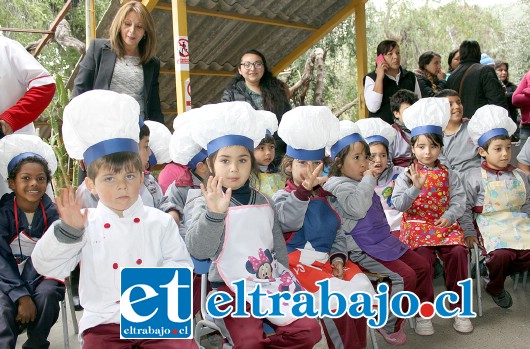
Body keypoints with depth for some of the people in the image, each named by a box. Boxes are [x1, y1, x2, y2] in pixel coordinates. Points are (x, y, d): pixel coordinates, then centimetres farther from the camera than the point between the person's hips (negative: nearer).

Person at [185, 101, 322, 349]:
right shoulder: (206, 203, -5)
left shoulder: (264, 202, 11)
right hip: (232, 288, -5)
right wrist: (214, 213, -34)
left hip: (271, 283, 5)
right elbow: (197, 250, -19)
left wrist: (283, 280, 11)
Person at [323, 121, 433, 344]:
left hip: (384, 241, 10)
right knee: (406, 276, -18)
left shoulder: (361, 183, 16)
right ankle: (390, 325, 0)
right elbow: (356, 208, -36)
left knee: (422, 266, 9)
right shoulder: (341, 186, -15)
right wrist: (368, 180, -26)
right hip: (364, 249, -10)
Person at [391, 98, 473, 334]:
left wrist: (449, 216, -14)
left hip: (445, 224, 3)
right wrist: (415, 188, -22)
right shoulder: (406, 176, 2)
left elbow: (459, 199, 4)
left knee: (458, 252, -23)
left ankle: (459, 308, -2)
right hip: (417, 225, -2)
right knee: (424, 256, -27)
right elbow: (398, 204, -8)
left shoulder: (448, 175, 10)